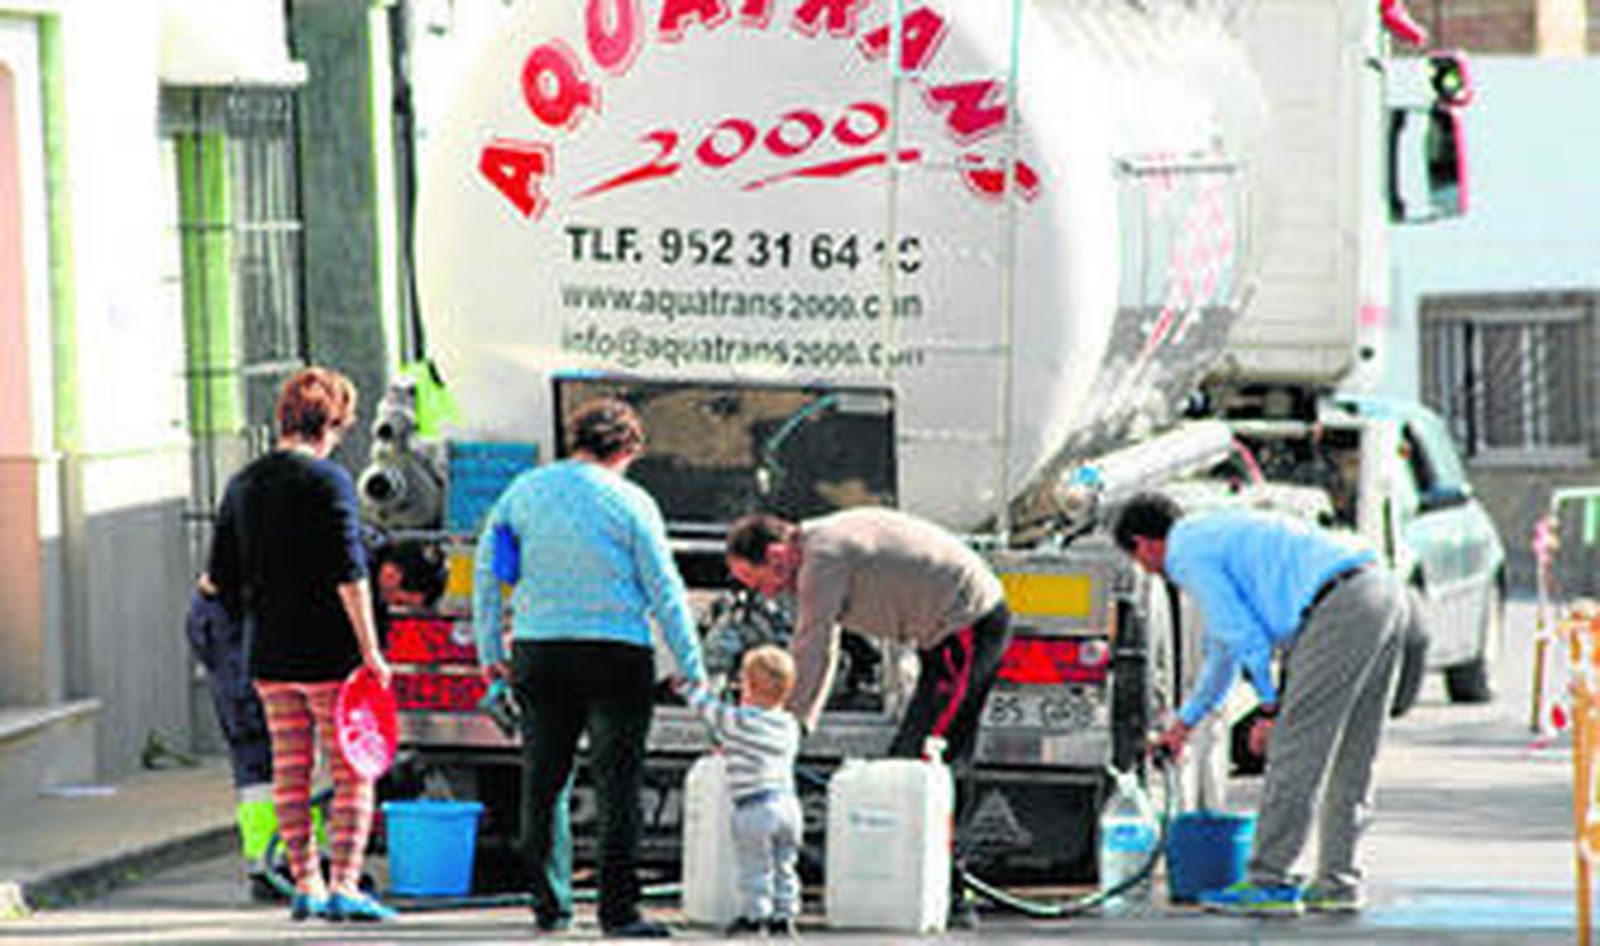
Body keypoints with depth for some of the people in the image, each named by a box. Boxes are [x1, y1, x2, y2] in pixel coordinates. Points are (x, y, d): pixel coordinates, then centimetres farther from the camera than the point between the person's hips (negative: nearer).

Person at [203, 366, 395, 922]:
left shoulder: (243, 484, 8)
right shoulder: (327, 480, -11)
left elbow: (221, 578, 12)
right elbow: (348, 574, -16)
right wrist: (370, 650, -14)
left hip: (269, 653, 6)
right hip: (328, 651, -6)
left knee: (291, 771, 11)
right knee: (352, 773, -1)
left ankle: (306, 885, 13)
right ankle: (343, 886, -8)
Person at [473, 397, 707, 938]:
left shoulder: (523, 492, 8)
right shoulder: (630, 503, -3)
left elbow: (486, 571, 9)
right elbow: (664, 592, -3)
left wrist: (489, 651, 15)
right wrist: (692, 669, 3)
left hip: (538, 650, 4)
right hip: (617, 651, -4)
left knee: (543, 781, 13)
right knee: (618, 783, -1)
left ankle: (546, 903, 14)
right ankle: (618, 908, -5)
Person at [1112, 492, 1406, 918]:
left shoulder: (1187, 554, 2)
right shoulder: (1215, 532, 32)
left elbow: (1246, 636, -7)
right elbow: (1224, 647, 42)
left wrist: (1272, 707, 1)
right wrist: (1185, 721, 50)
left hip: (1341, 607, -10)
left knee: (1293, 750, -5)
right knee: (1350, 759, 14)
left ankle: (1268, 884, -3)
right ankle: (1337, 880, 17)